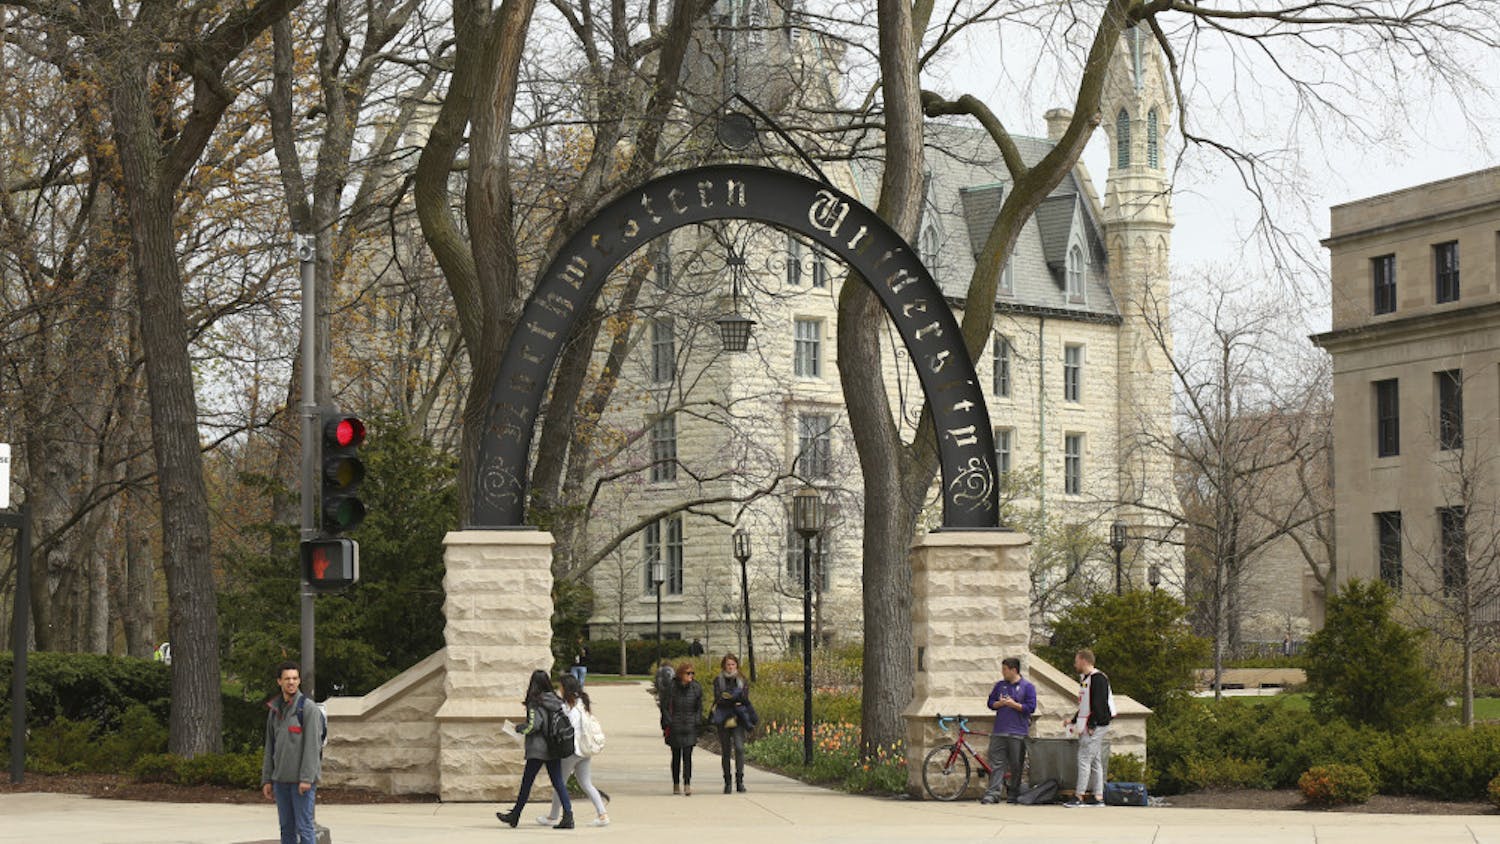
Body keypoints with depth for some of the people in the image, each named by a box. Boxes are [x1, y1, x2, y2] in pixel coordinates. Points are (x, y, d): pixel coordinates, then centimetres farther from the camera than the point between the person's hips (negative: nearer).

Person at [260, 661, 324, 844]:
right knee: (287, 828, 9)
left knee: (304, 827, -6)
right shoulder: (274, 710, 13)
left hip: (302, 780, -6)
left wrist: (307, 778, -19)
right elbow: (270, 747, 16)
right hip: (281, 779, 6)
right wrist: (267, 779, 11)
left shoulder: (309, 708, -7)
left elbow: (312, 745, -13)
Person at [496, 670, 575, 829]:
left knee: (526, 782, 8)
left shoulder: (535, 703, -14)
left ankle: (515, 815, 21)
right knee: (558, 782, 5)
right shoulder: (556, 701, 5)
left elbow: (534, 725, -19)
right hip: (554, 750, 6)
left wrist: (522, 729, -2)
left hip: (538, 749, -6)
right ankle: (568, 815, -6)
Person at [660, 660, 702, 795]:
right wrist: (668, 724, -5)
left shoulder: (696, 687, 2)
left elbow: (699, 707, 12)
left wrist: (696, 722, 2)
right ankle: (676, 785, 18)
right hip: (675, 728, -1)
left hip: (690, 727, 1)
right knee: (676, 757, 8)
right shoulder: (671, 687, -6)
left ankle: (687, 785, -10)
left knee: (687, 756, -7)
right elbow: (665, 706, 0)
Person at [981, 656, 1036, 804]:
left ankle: (1015, 795, 12)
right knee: (996, 763, -2)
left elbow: (1030, 707, -6)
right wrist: (1000, 703, -5)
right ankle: (993, 793, -5)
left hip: (1018, 734, -4)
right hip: (999, 732, 4)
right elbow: (991, 703, 15)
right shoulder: (1000, 685, 14)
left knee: (1016, 766, 2)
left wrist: (1013, 704, -12)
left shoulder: (1027, 686, 0)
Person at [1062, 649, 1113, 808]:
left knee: (1084, 759, -12)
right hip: (1086, 727, 10)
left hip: (1095, 727, -10)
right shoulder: (1085, 679, 19)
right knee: (1095, 761, 9)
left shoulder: (1098, 678, -12)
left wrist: (1091, 725, -21)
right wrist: (1073, 720, 21)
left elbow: (1098, 704, -19)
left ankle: (1079, 796, -13)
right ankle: (1098, 797, 10)